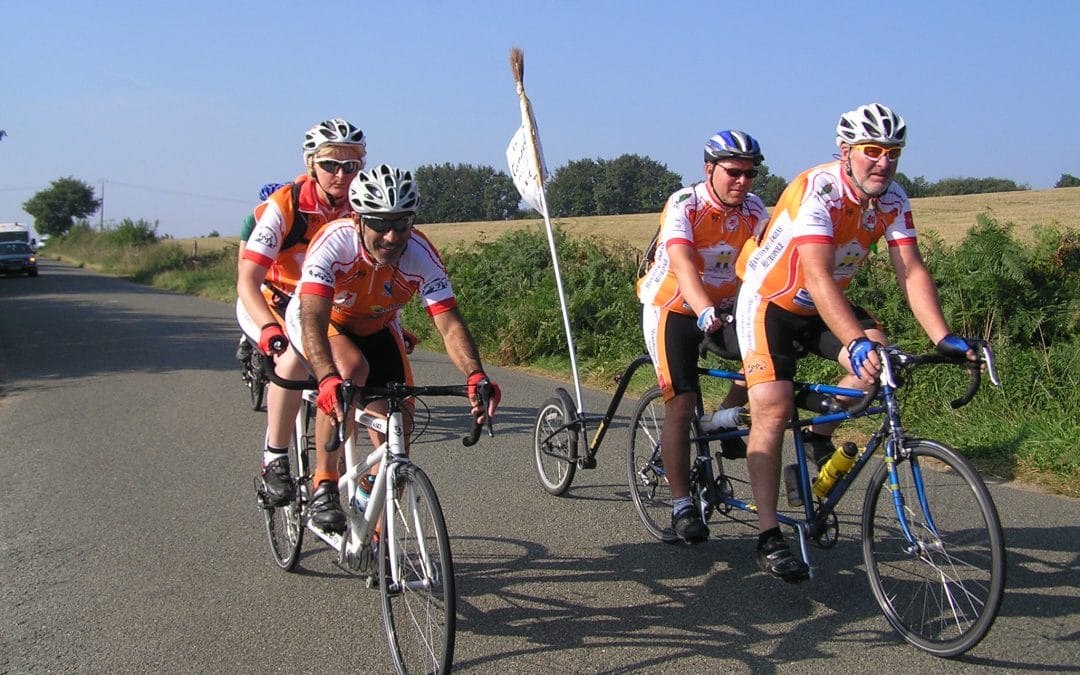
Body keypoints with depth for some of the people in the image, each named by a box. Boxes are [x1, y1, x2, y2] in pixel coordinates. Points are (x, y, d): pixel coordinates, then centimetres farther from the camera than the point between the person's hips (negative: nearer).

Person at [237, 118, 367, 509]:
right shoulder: (285, 207, -25)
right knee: (294, 357, -35)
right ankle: (274, 462, -20)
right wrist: (271, 330, -47)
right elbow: (247, 281, -31)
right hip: (269, 307, -5)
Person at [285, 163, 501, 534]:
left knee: (397, 430, -7)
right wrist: (328, 380, -63)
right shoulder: (333, 243, -35)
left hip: (376, 330, 4)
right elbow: (313, 321, -46)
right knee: (351, 369, -37)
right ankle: (324, 483, -21)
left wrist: (476, 376, -51)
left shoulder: (421, 255, -27)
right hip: (322, 325, -4)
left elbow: (450, 325, -33)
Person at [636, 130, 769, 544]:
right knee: (681, 403, -14)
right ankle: (682, 506, -4)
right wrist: (706, 313, -53)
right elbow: (683, 265, -37)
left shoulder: (754, 211, -7)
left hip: (725, 308, 4)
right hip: (673, 310, -4)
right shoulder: (684, 205, -22)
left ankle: (726, 420, 6)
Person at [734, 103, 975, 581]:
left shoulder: (892, 200, -10)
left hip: (821, 307, 6)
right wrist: (855, 341, -51)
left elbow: (911, 272, -14)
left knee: (879, 358, -20)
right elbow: (817, 278, -39)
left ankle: (819, 433, 7)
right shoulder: (817, 191, -29)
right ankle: (768, 538, -11)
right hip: (769, 301, -6)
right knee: (773, 409, -17)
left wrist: (944, 338, -27)